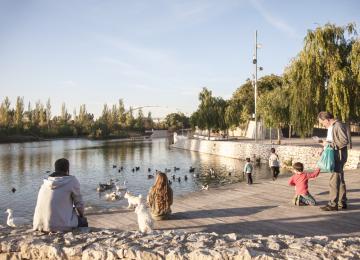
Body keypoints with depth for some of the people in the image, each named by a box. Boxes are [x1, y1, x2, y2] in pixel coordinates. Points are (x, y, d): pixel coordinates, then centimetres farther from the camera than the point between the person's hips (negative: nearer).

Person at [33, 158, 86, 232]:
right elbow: (79, 203, -1)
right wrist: (82, 216, 18)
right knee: (83, 221, 20)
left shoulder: (45, 183, 12)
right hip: (59, 226, -6)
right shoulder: (72, 180, -4)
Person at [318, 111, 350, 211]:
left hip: (339, 157, -11)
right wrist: (327, 142, 9)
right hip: (334, 157, 11)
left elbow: (345, 141, -21)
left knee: (334, 181, -8)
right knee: (340, 180, 15)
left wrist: (330, 144, -20)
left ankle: (333, 204, -3)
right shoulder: (331, 127, 16)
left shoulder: (338, 126, -15)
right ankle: (342, 203, 23)